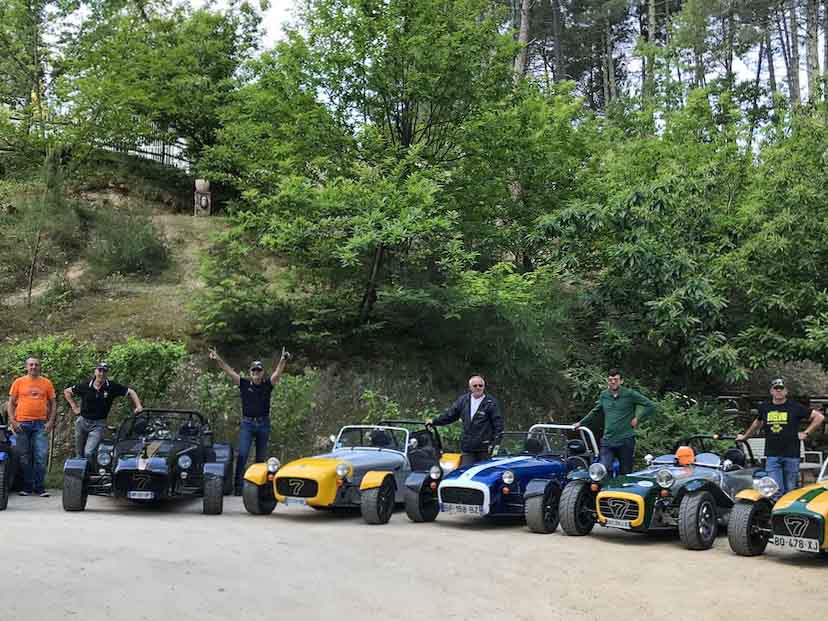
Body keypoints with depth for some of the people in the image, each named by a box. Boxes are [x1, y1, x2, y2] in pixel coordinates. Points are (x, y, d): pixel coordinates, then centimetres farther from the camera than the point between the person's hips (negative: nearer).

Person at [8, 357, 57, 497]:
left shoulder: (46, 383, 8)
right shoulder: (18, 382, 6)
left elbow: (53, 403, 10)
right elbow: (11, 403, 7)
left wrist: (51, 421, 0)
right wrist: (12, 421, -4)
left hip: (41, 424, 0)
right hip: (22, 424, 0)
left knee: (41, 456, -4)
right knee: (24, 457, 6)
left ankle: (40, 487, 2)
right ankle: (27, 487, 14)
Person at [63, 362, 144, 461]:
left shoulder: (112, 387, -8)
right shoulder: (85, 386, -5)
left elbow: (131, 392, 0)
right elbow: (67, 391, 10)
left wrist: (138, 407, -12)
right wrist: (74, 407, 3)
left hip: (98, 424, -2)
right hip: (82, 421, 3)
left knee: (88, 453, -19)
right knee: (79, 454, 13)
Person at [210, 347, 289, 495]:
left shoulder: (268, 384, 3)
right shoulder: (244, 384, 2)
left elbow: (278, 373, -11)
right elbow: (229, 371, -4)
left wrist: (283, 360, -29)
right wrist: (218, 359, -16)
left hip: (263, 424, 2)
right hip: (247, 423, -1)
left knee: (261, 457, 9)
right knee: (242, 455, -11)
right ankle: (238, 485, -12)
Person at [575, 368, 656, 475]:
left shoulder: (630, 394, -4)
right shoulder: (603, 395, 9)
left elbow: (651, 406, -4)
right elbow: (595, 412, 26)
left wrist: (638, 419, -7)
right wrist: (581, 423, 27)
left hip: (626, 440, -3)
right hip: (608, 440, 3)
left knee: (625, 473, 6)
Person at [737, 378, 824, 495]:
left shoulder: (795, 407, 2)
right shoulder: (764, 408, 11)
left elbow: (819, 417, 6)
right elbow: (757, 423, 31)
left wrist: (806, 433, 2)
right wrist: (745, 436, 36)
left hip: (791, 455, -1)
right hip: (772, 456, 1)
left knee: (790, 490, 6)